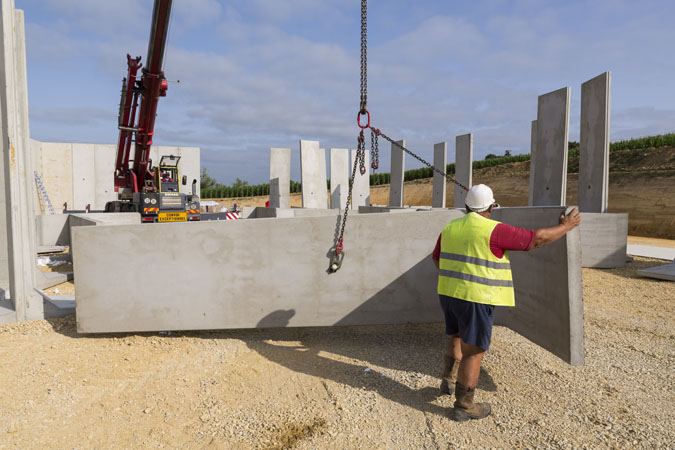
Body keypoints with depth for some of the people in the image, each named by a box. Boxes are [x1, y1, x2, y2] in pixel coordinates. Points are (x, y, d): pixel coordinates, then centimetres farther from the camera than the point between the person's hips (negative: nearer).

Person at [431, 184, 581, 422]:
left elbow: (437, 258, 18)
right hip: (476, 298, -7)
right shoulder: (493, 230, -14)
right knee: (473, 351, 4)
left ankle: (448, 380, 33)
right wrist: (566, 226, 6)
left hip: (449, 293, 7)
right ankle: (463, 407, 13)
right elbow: (537, 239, -9)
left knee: (457, 337, 28)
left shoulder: (451, 228, 7)